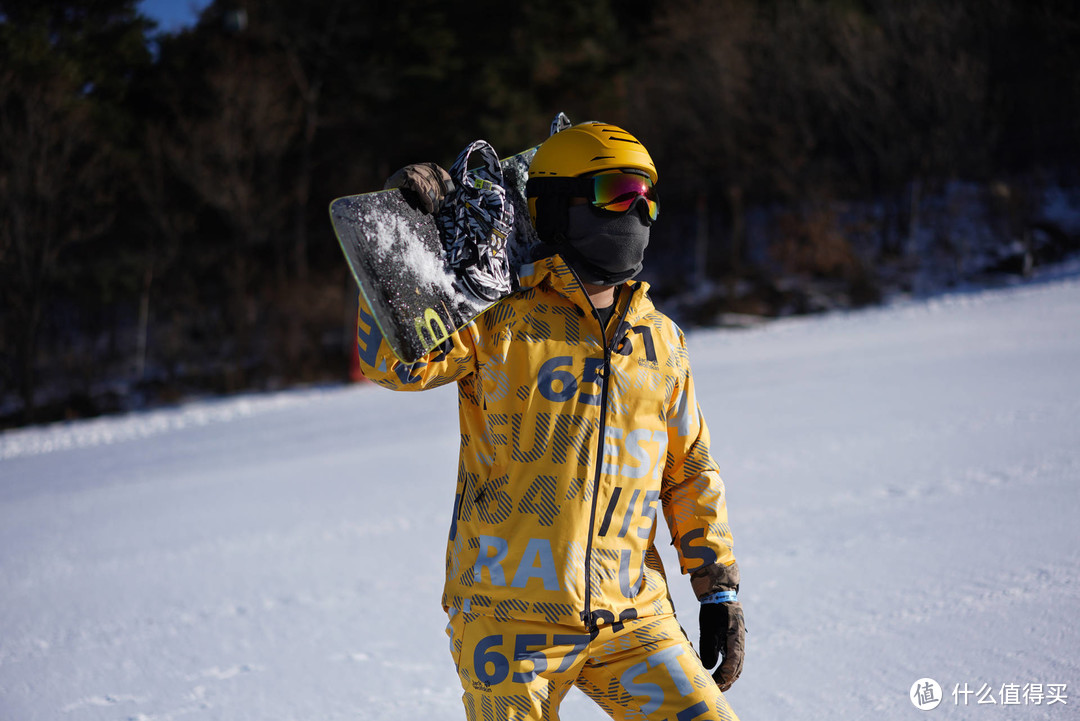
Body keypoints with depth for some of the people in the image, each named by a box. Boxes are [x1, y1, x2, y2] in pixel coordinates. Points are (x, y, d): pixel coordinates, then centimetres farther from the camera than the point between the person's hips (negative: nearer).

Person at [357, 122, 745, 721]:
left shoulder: (660, 341, 12)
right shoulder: (501, 323, -3)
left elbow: (690, 474, 17)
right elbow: (393, 361, -17)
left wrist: (717, 590, 13)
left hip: (631, 621, 4)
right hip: (510, 621, -4)